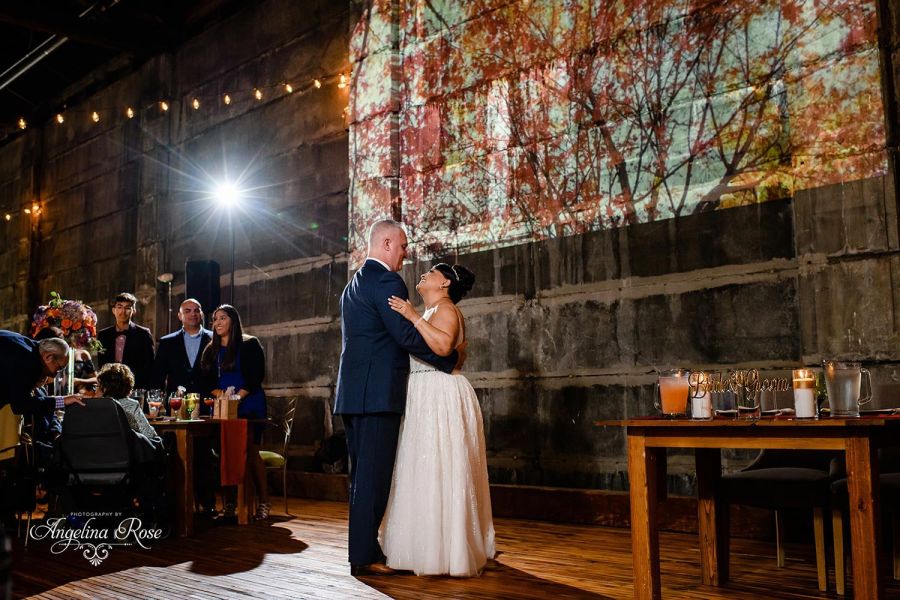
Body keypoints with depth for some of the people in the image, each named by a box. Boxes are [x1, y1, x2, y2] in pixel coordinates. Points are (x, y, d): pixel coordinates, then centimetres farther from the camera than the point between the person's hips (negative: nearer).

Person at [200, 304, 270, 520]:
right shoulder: (211, 350, 18)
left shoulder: (249, 344, 2)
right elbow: (206, 378, 13)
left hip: (248, 406, -5)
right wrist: (216, 392, -7)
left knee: (251, 453, -9)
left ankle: (264, 503, -4)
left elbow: (257, 376, -6)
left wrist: (237, 396, -15)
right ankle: (229, 506, 3)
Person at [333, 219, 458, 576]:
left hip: (353, 392, 10)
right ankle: (364, 557, -1)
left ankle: (362, 549, 21)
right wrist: (450, 359, -6)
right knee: (374, 476, -5)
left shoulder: (354, 284, 20)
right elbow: (407, 335, -17)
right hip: (378, 393, -10)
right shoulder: (387, 281, -11)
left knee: (362, 475, 13)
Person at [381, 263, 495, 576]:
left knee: (437, 472, -8)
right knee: (427, 473, 12)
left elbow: (443, 345, -25)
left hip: (441, 397, -10)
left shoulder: (445, 309, -8)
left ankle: (445, 553, -3)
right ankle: (436, 548, 19)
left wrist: (413, 317, -24)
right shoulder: (433, 312, 23)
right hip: (427, 398, 10)